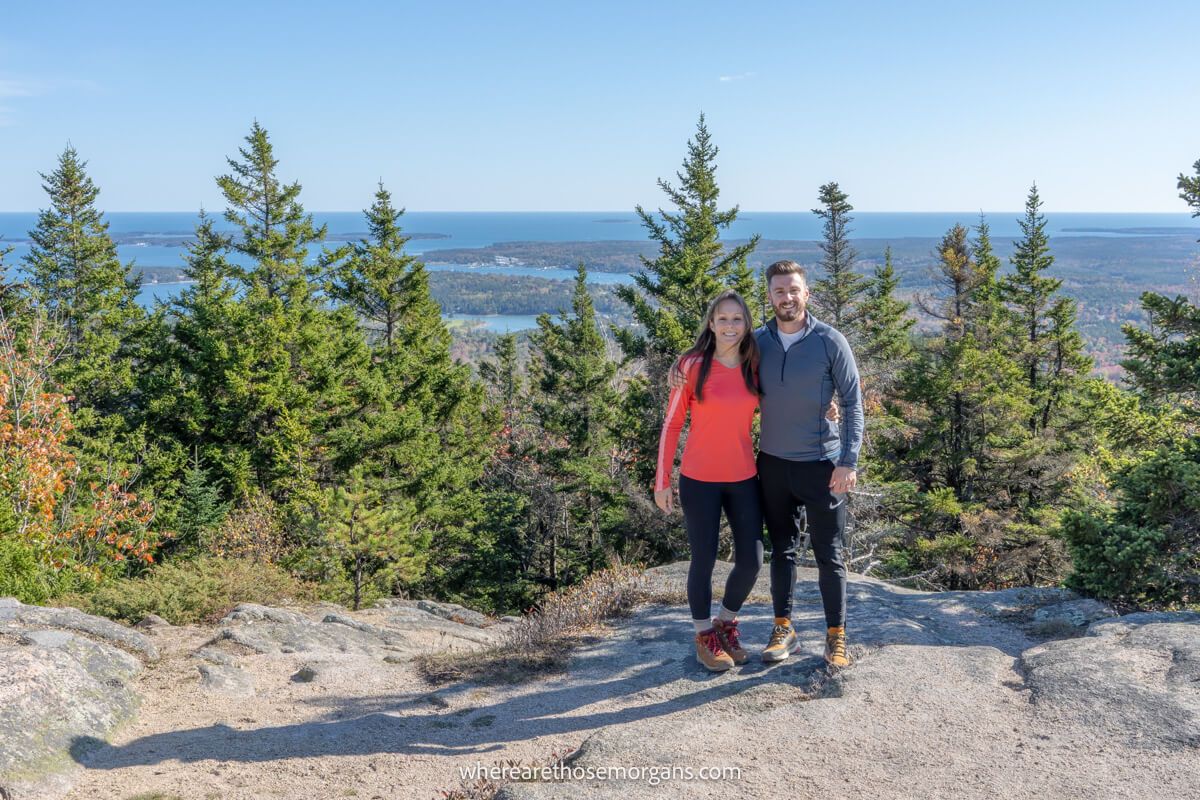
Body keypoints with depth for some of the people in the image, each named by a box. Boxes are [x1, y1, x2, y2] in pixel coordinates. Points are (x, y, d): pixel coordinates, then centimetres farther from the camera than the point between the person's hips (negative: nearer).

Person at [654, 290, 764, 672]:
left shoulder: (754, 368, 2)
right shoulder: (693, 366, -8)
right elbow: (672, 424, -4)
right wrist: (663, 480, -5)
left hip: (744, 478, 4)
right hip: (700, 481, -3)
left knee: (751, 561, 4)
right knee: (704, 560, 5)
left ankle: (726, 622, 32)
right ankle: (704, 635, 27)